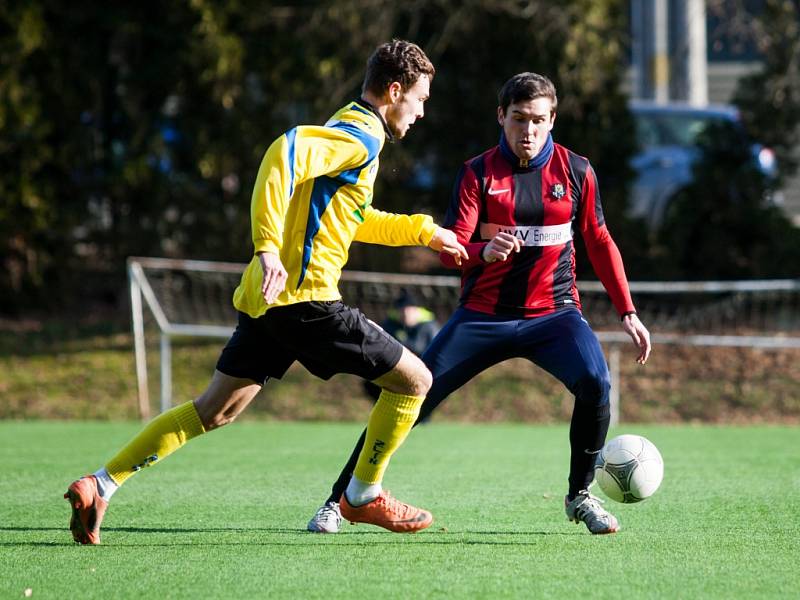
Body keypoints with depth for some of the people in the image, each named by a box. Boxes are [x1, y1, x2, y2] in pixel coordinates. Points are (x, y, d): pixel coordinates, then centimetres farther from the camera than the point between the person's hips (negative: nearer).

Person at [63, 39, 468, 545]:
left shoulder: (347, 132, 23)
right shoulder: (360, 138, -9)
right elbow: (285, 152, -27)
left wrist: (425, 230, 38)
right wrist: (268, 247, -32)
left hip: (266, 297, 10)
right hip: (304, 296, -10)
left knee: (216, 409, 12)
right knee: (414, 378, 1)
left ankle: (100, 487, 5)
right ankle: (364, 495, 12)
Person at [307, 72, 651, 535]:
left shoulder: (575, 170, 1)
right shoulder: (478, 173, -4)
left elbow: (600, 244, 10)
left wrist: (628, 312, 5)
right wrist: (485, 252, -34)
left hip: (553, 313, 0)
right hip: (483, 317, 0)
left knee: (595, 383, -27)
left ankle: (581, 497, -4)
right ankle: (340, 500, 5)